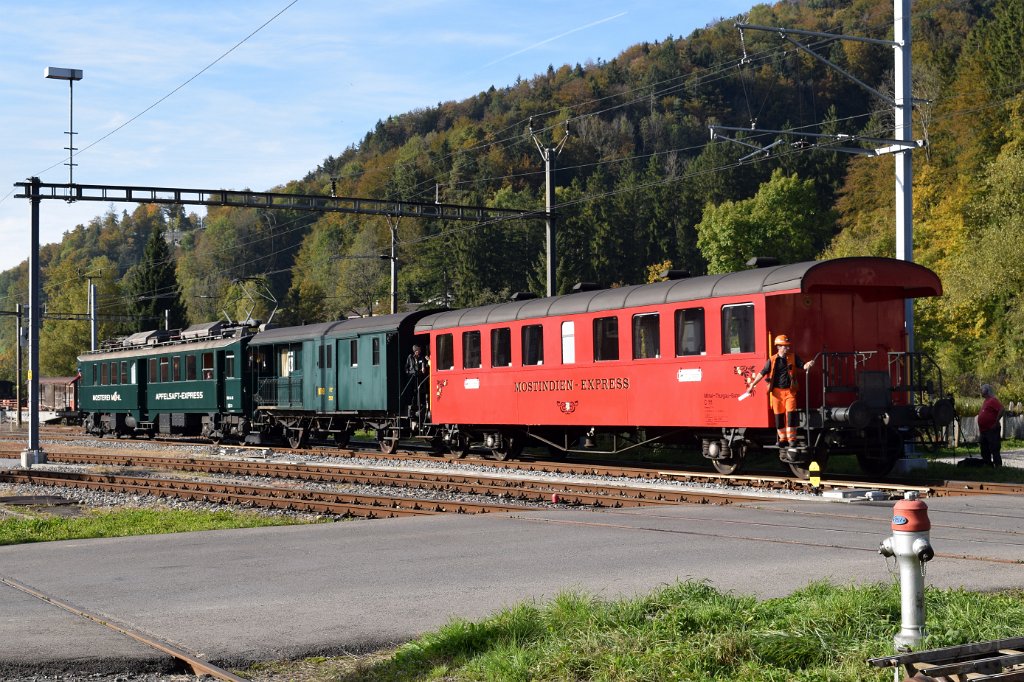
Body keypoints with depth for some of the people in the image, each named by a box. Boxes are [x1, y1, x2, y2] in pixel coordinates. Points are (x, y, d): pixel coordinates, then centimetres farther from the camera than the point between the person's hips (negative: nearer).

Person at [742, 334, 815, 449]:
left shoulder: (793, 357, 4)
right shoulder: (772, 360, 1)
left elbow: (803, 366, -1)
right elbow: (762, 373, 4)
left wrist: (808, 364, -25)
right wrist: (752, 385, 3)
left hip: (789, 391, 0)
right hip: (777, 391, 0)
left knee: (791, 413, -11)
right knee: (779, 415, 5)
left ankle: (791, 438, -6)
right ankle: (782, 439, 15)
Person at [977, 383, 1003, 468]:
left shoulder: (993, 400, -11)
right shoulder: (985, 401, 19)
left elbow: (1001, 410, -23)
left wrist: (996, 422, -20)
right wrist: (979, 431, 21)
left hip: (992, 430, -10)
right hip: (983, 431, 10)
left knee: (994, 449, -10)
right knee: (985, 451, 12)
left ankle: (998, 466, -10)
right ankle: (987, 464, 19)